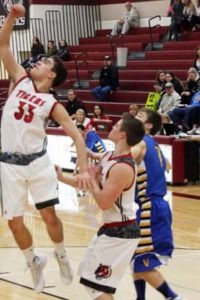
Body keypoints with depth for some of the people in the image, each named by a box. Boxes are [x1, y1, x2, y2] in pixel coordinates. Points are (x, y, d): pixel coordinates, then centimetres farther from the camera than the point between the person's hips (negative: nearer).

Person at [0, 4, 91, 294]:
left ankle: (61, 256, 26)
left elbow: (76, 135, -9)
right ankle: (34, 262, 27)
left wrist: (83, 169, -20)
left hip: (38, 162, -2)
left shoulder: (52, 104, -5)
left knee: (49, 215, -3)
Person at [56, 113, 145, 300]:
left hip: (120, 232, -10)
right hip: (111, 228, 10)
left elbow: (103, 203, -25)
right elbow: (90, 183, 18)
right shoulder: (109, 157, 5)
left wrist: (92, 179, -13)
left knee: (98, 285, -8)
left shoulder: (123, 167, -25)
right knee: (89, 276, 23)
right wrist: (62, 177, 17)